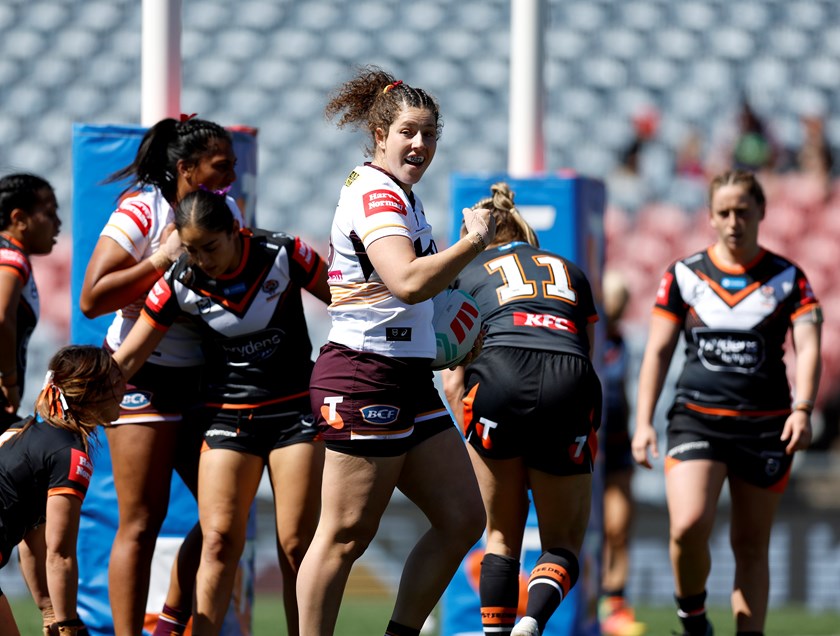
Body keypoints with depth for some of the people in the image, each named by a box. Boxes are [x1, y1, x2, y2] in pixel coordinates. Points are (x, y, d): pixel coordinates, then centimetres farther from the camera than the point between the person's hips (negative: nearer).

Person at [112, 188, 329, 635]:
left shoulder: (283, 256, -12)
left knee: (296, 545, -5)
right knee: (219, 538, -13)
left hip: (294, 409, -1)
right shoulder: (179, 283, -8)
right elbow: (126, 359, -5)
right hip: (227, 416, 1)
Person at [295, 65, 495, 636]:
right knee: (347, 535, -7)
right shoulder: (375, 194, -13)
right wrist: (476, 241, -20)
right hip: (365, 379, -10)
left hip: (410, 382, 10)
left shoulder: (403, 198, 18)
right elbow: (409, 282, -28)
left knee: (463, 519, 8)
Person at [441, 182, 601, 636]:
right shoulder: (570, 271, 32)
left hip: (499, 375, -1)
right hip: (571, 386, 1)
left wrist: (475, 444, 24)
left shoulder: (468, 276, 25)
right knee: (563, 542, 11)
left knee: (503, 535, 17)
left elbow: (453, 383, 17)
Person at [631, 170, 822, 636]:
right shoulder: (684, 275, 6)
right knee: (688, 526, -20)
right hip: (696, 418, -1)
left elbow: (808, 348, -6)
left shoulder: (787, 278, 4)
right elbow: (658, 351, 8)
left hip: (765, 424, 1)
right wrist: (643, 423, -1)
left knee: (751, 546, 5)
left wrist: (802, 410, -23)